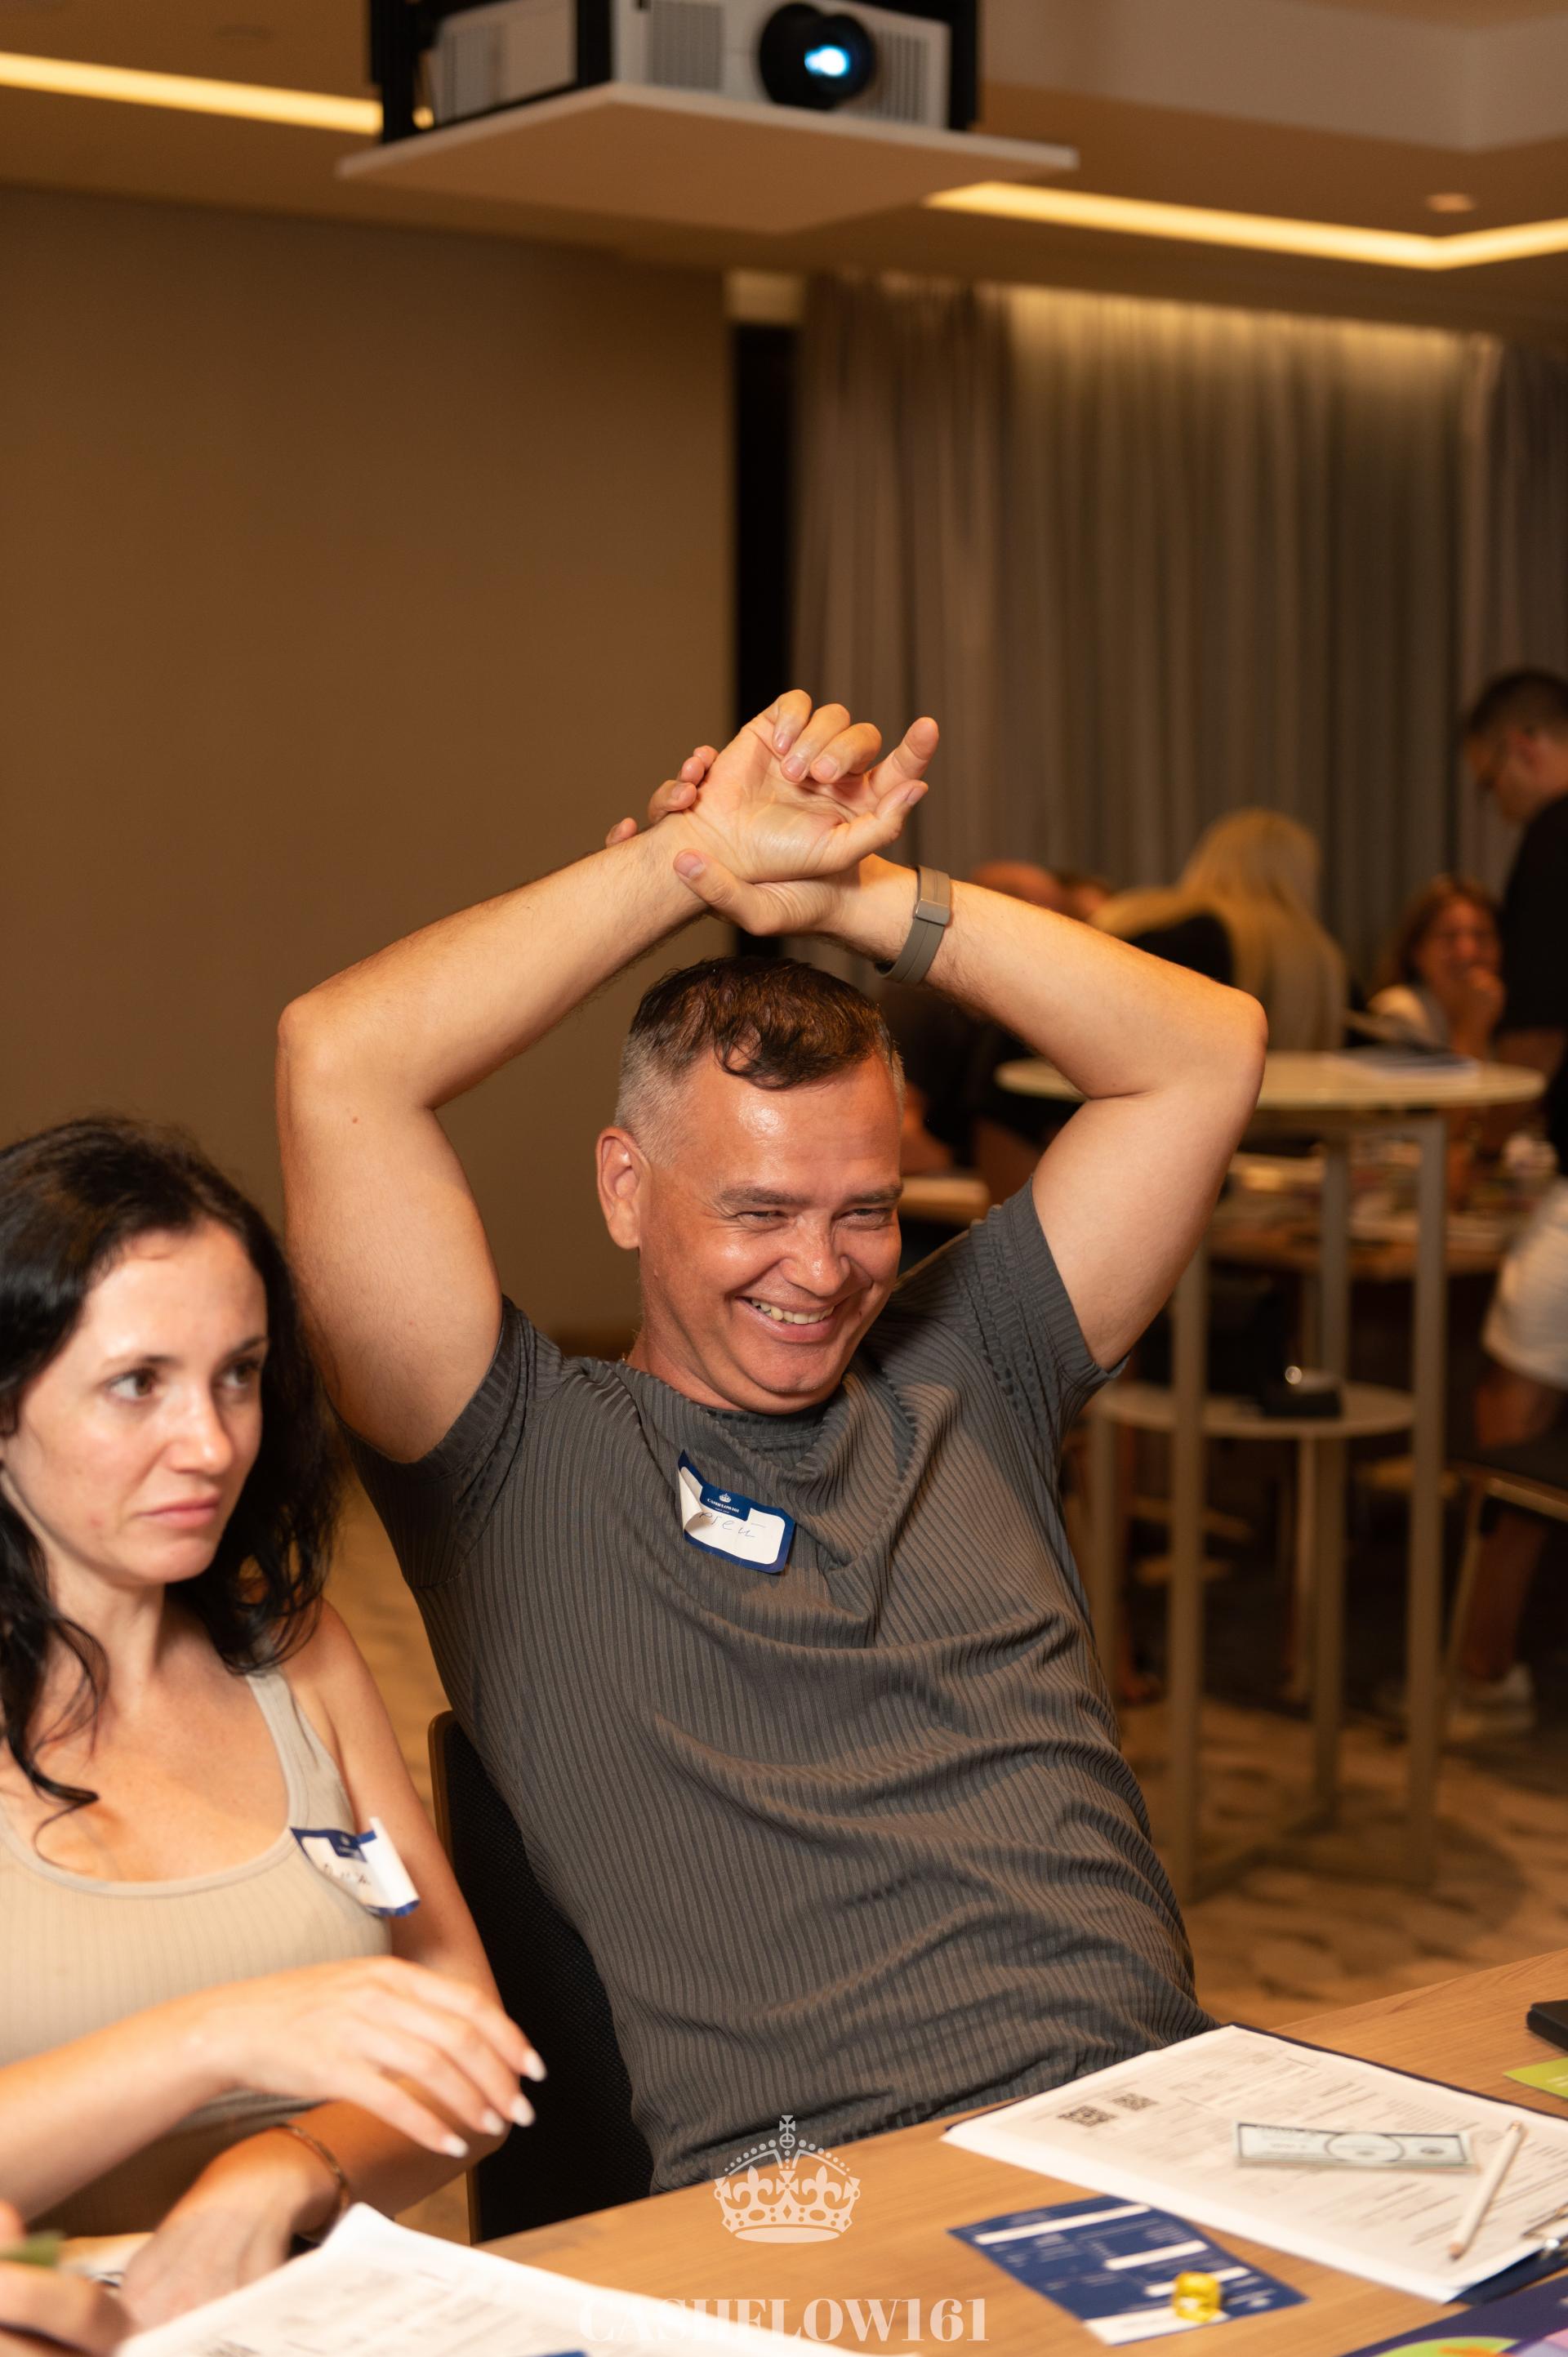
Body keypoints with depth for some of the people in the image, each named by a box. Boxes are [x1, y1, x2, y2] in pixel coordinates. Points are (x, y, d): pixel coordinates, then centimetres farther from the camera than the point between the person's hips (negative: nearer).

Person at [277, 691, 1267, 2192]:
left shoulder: (958, 1380, 20)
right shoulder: (526, 1461, 7)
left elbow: (1207, 1050, 17)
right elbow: (336, 1067, -4)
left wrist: (858, 895, 9)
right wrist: (692, 864, 4)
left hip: (1163, 2120, 5)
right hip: (806, 2191, -4)